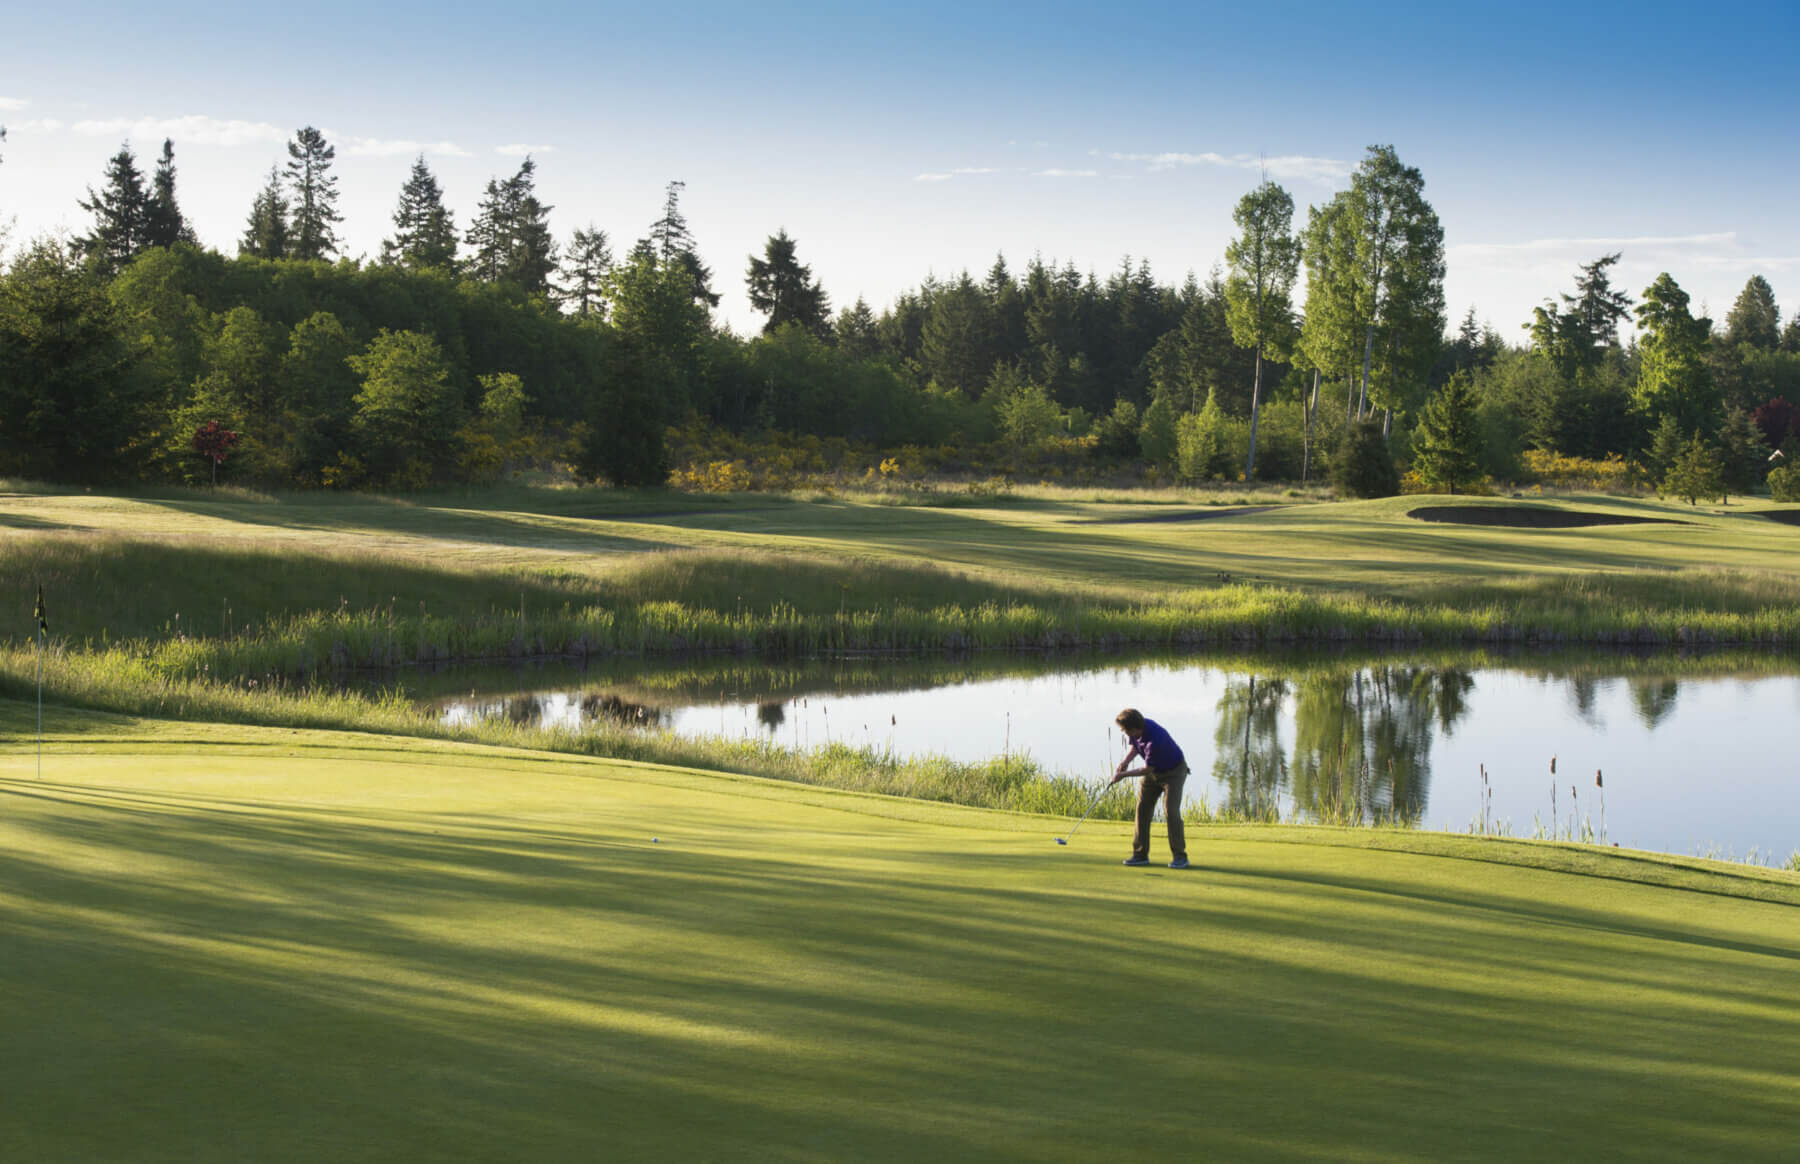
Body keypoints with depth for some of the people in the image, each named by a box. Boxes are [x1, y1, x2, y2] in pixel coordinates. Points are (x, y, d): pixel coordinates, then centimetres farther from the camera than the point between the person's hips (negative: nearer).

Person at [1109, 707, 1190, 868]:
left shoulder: (1155, 739, -37)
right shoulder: (1136, 730, -13)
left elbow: (1147, 769, -26)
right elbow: (1135, 748, 8)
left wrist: (1123, 774, -17)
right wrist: (1125, 761, -11)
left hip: (1173, 772, -8)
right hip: (1153, 771, 8)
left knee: (1171, 811, -17)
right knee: (1143, 809, 0)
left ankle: (1179, 856, -8)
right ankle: (1141, 854, 5)